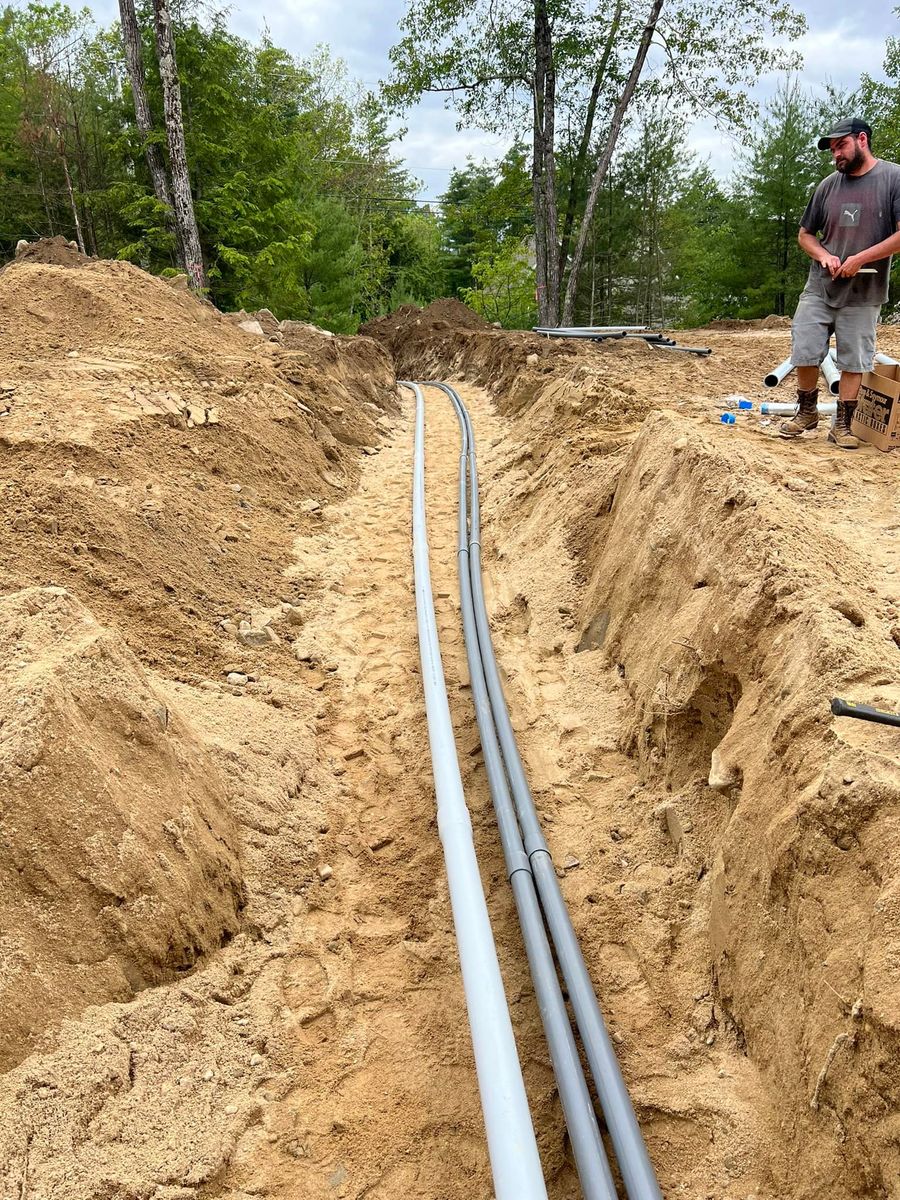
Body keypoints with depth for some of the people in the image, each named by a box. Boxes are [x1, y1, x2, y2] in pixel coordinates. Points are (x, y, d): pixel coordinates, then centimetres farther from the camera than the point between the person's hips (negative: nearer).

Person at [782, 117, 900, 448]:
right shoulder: (828, 185, 8)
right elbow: (805, 235, 16)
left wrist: (859, 259, -17)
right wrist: (824, 256, -4)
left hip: (863, 294, -3)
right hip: (819, 288, 4)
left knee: (853, 361, 3)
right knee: (804, 353, 2)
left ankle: (842, 424, 12)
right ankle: (807, 412, 22)